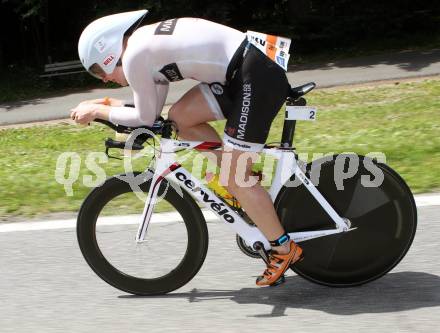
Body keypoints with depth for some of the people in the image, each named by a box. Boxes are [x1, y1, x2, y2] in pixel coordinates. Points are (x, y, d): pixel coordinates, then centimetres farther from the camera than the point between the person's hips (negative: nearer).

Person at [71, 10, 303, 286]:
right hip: (245, 70, 10)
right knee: (180, 117, 11)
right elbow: (154, 109, 22)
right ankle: (245, 182, 19)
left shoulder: (134, 55, -10)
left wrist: (97, 111, 10)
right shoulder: (149, 41, 18)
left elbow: (146, 118, 0)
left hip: (260, 76, -10)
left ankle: (284, 249, 12)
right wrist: (107, 103, 21)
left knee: (233, 179, -3)